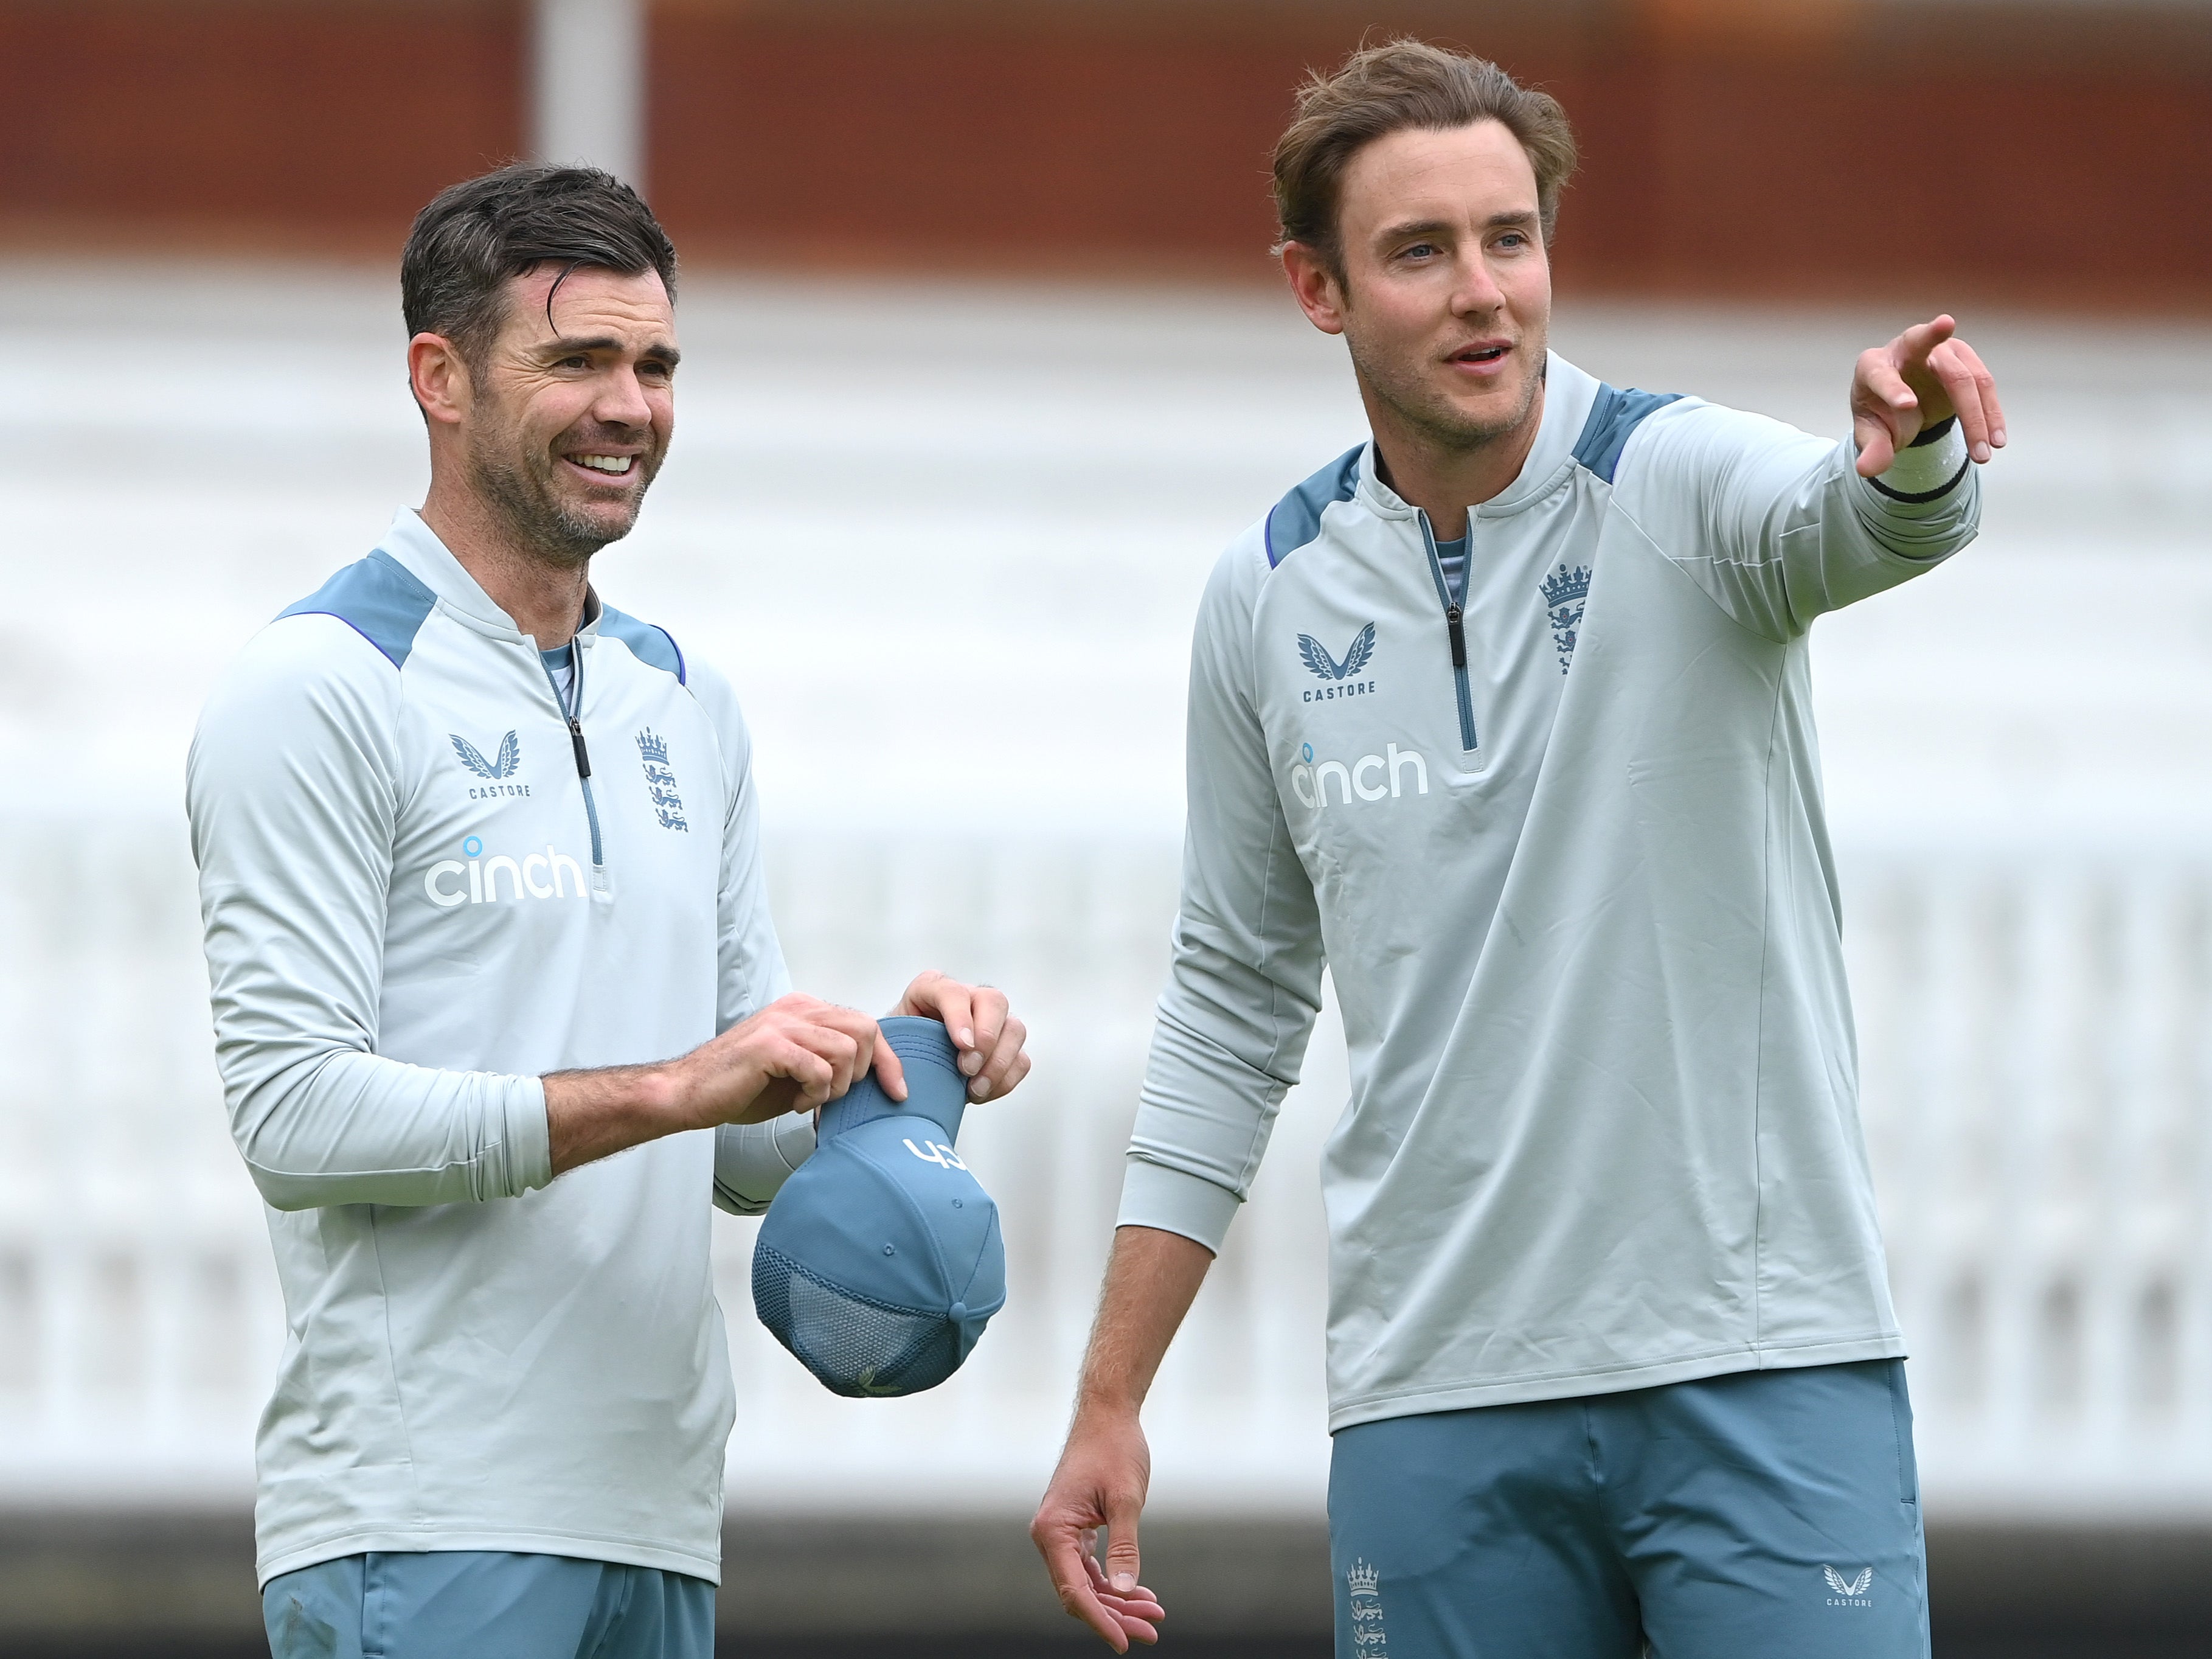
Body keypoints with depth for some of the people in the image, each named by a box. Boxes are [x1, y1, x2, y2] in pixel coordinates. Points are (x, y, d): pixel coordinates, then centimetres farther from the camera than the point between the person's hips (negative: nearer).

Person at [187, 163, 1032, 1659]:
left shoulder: (688, 706, 19)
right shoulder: (323, 692, -5)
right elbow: (296, 1112, -14)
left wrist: (890, 1063, -1)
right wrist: (667, 1088, -19)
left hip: (656, 1519, 7)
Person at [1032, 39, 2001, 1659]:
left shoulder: (1680, 485, -4)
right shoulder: (1268, 597, 7)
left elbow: (1861, 522, -29)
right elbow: (1234, 1008, 15)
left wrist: (1912, 447, -54)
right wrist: (1108, 1404, 13)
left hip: (1762, 1361, -3)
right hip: (1436, 1401, 3)